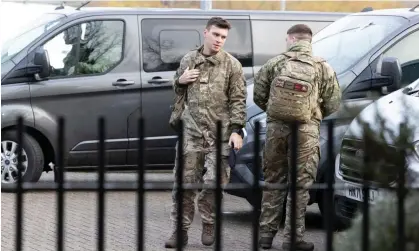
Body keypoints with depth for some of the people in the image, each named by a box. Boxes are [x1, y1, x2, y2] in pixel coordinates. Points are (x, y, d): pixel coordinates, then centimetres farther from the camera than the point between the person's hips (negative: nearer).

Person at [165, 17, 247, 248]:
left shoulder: (232, 65, 0)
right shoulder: (188, 60, 9)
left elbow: (238, 100, -1)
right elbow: (178, 92, 22)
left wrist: (236, 130, -10)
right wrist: (180, 81, -1)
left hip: (220, 134, -2)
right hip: (191, 132, 2)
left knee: (215, 182, -4)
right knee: (184, 182, 0)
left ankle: (208, 225, 17)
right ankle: (180, 230, 7)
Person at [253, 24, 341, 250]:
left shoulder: (275, 64, 0)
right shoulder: (322, 68, -2)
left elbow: (258, 95, 3)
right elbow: (332, 104, 0)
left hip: (276, 128, 2)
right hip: (306, 132, -2)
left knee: (272, 182, 14)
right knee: (300, 185, 4)